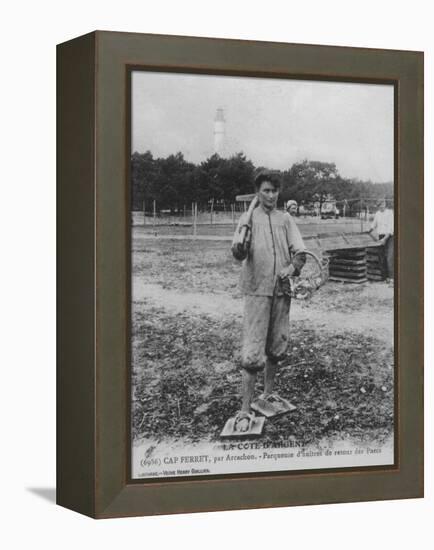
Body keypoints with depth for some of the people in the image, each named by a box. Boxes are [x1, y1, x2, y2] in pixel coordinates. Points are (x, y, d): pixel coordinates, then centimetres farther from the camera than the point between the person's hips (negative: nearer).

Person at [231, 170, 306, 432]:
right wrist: (241, 243, -34)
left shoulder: (286, 220, 9)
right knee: (253, 352, -9)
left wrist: (292, 267, -16)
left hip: (282, 290, 4)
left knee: (276, 347, 15)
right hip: (257, 290, -4)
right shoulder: (249, 219, -1)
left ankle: (268, 395, 33)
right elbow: (239, 254, -11)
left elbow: (300, 251, 4)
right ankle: (245, 410, -8)